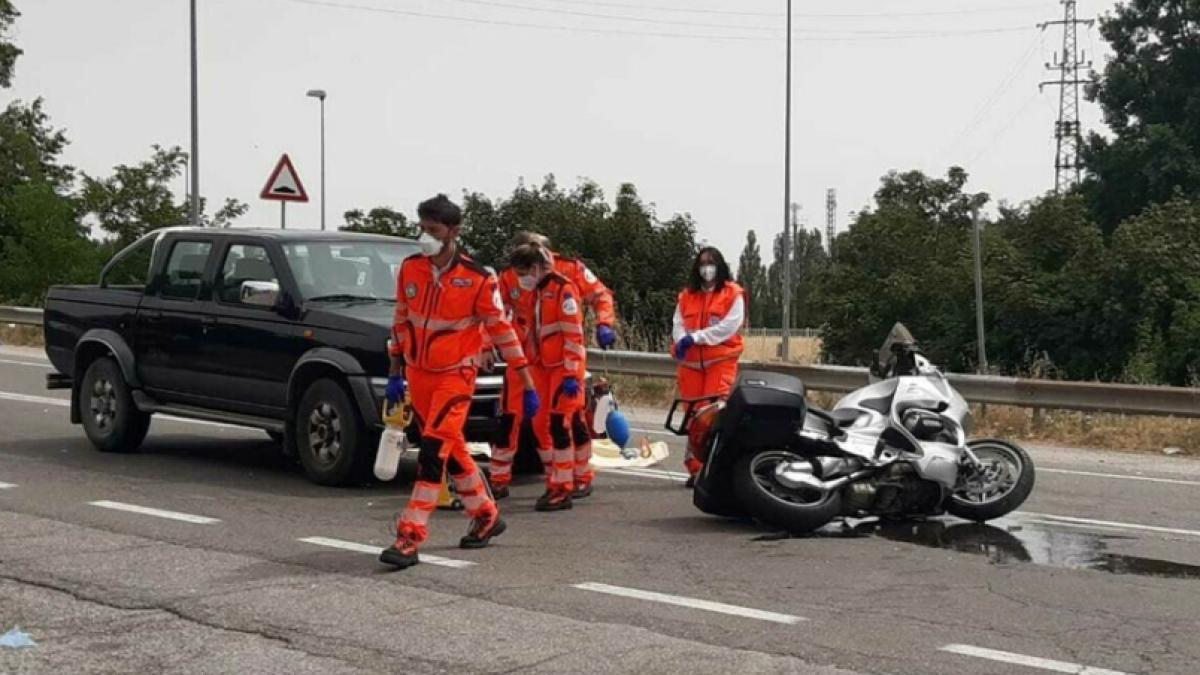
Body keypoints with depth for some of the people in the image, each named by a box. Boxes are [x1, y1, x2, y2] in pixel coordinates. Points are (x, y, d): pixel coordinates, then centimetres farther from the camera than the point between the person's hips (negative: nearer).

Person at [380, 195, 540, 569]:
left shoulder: (478, 279, -14)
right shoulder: (409, 270, 0)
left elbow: (501, 330, -9)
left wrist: (528, 385, -7)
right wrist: (395, 372, 13)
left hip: (455, 376, -5)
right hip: (417, 373, 6)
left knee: (433, 451, -15)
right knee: (452, 448, 15)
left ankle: (410, 537, -14)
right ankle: (486, 516, 33)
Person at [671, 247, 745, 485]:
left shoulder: (733, 294, 2)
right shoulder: (687, 295, 15)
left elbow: (729, 327, -10)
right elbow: (678, 325, 10)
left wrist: (696, 337, -15)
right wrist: (682, 341, -13)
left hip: (720, 362, -4)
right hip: (691, 363, 4)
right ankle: (696, 468, 12)